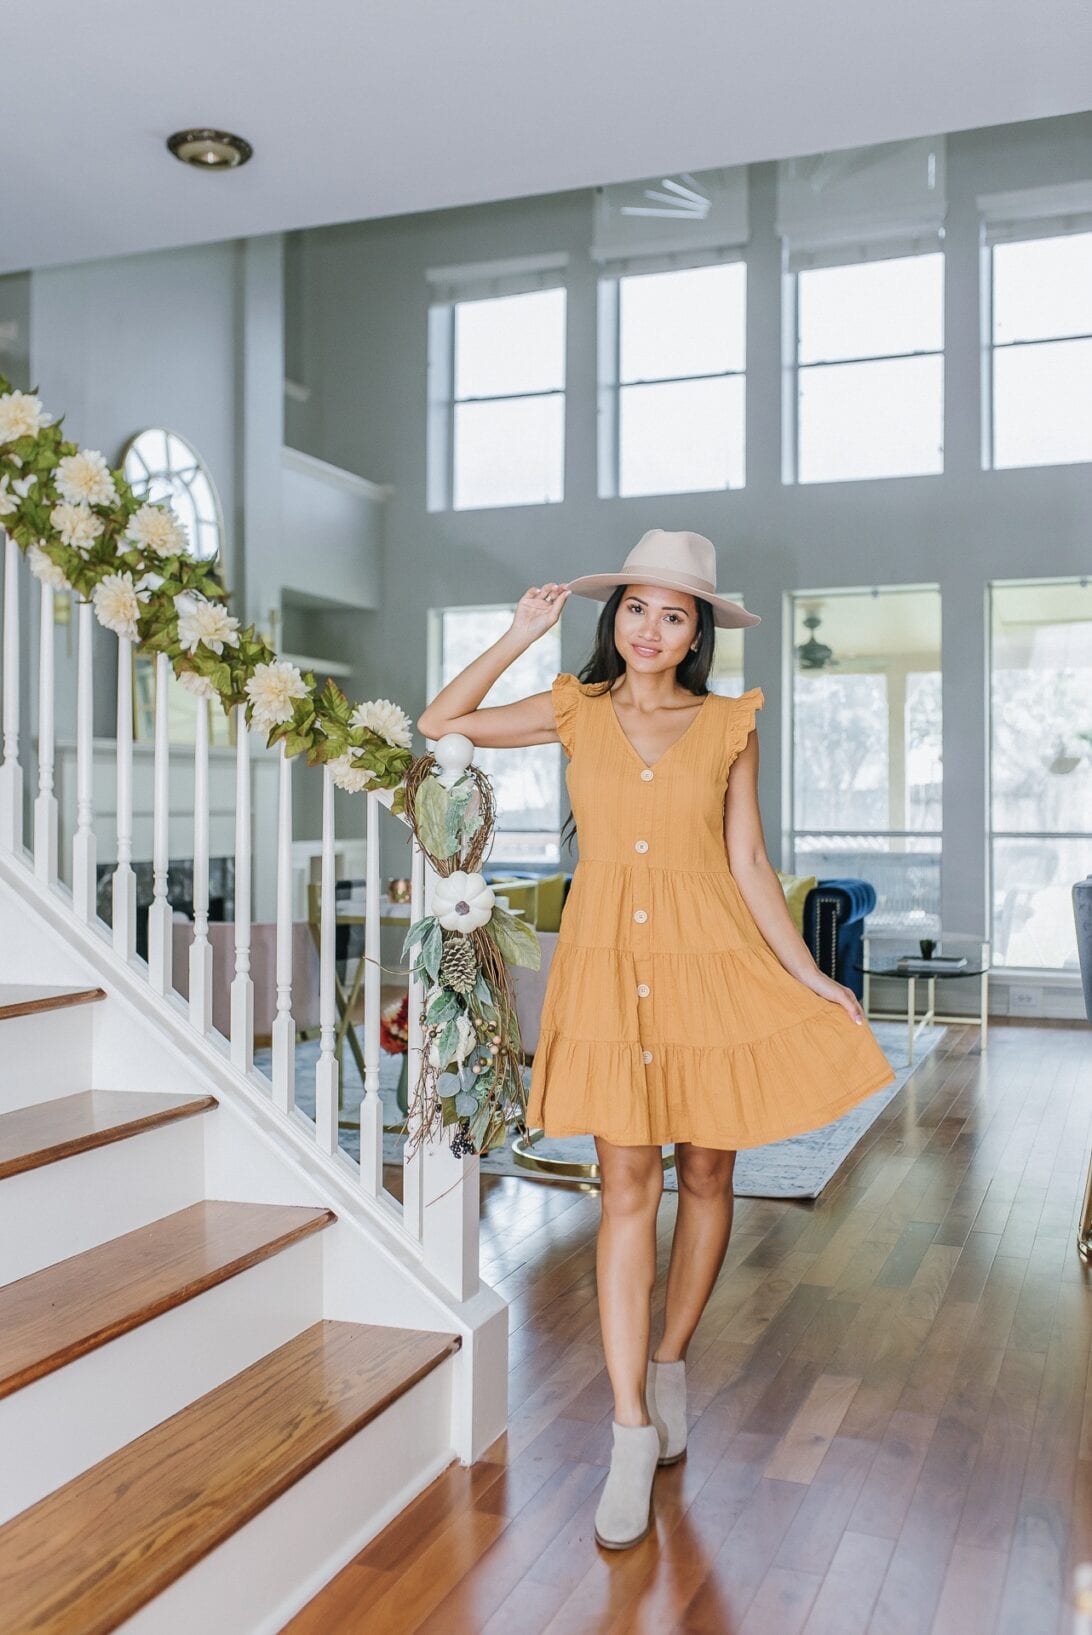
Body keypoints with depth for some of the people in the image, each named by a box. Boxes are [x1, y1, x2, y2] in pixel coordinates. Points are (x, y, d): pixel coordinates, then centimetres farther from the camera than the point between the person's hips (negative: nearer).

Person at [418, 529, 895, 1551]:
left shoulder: (728, 727, 5)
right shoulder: (575, 711, 6)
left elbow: (748, 864, 5)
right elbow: (440, 722, 1)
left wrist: (807, 973, 1)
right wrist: (522, 634, -2)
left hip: (711, 960, 1)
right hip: (609, 961, 0)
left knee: (706, 1172, 8)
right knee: (626, 1185, -3)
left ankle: (670, 1364, 31)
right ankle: (633, 1433, 4)